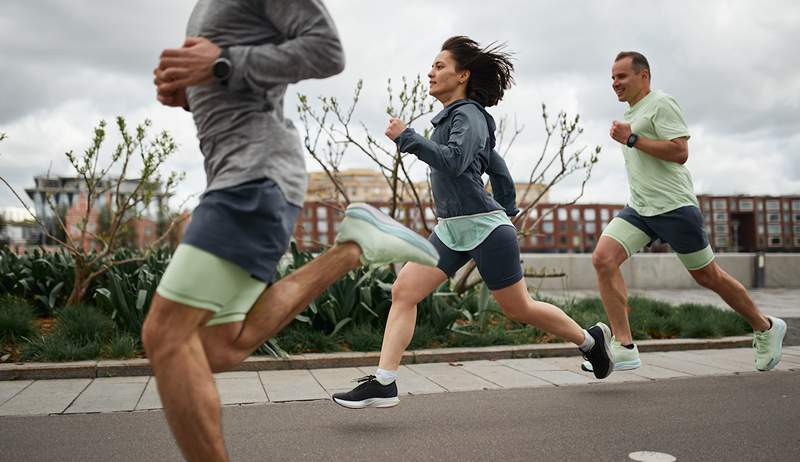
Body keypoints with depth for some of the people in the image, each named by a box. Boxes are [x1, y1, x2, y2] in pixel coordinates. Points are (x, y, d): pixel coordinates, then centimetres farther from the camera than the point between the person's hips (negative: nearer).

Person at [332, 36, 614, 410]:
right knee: (403, 291, -5)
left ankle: (591, 339, 28)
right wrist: (507, 212, 29)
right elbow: (499, 170, 23)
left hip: (483, 228, -9)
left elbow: (454, 161, -29)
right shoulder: (453, 117, 17)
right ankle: (383, 385, -5)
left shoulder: (468, 115, -9)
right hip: (450, 230, 9)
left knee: (518, 308, 4)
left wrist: (406, 137, -22)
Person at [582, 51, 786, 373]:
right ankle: (624, 348, -14)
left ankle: (765, 328, 30)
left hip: (673, 206, -8)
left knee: (708, 277, 5)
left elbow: (680, 152, -18)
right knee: (603, 259, -15)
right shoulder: (632, 113, 21)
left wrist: (631, 139, -18)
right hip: (639, 210, 8)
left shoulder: (661, 104, -7)